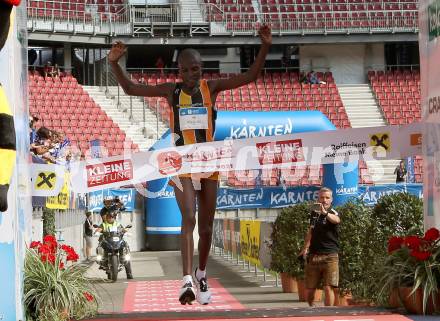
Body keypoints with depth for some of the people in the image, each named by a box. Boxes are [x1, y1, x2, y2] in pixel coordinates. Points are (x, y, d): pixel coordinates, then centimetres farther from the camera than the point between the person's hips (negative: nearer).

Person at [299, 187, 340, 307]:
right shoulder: (314, 212, 11)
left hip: (329, 256, -5)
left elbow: (336, 220, -31)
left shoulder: (332, 213, -5)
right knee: (310, 289, 9)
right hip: (313, 255, 5)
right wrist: (305, 248, 18)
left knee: (328, 288, -12)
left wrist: (325, 213, -50)